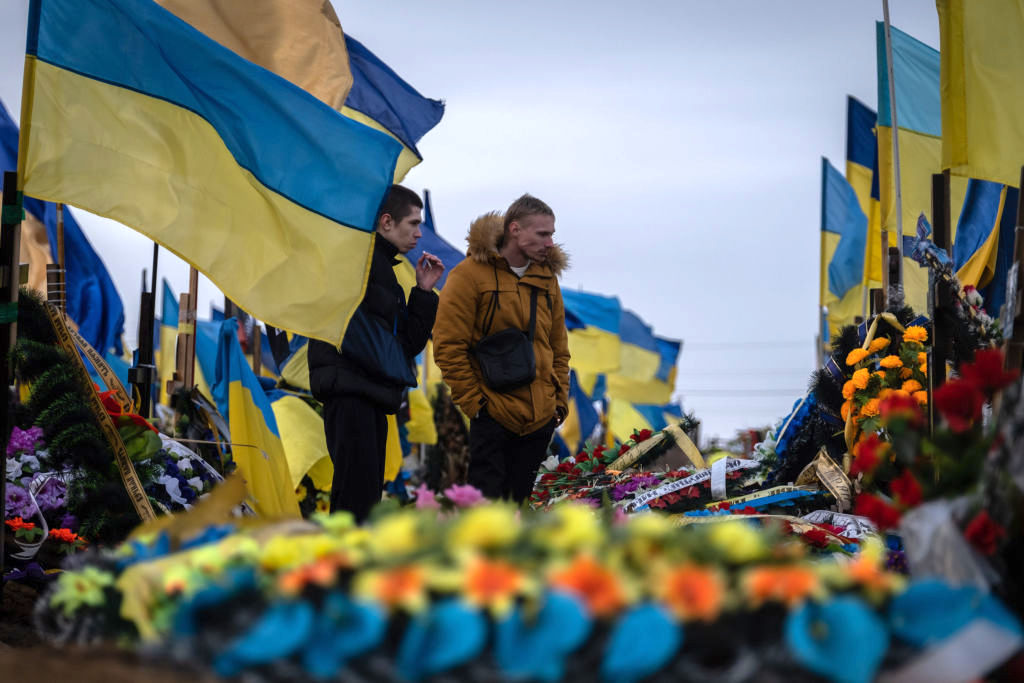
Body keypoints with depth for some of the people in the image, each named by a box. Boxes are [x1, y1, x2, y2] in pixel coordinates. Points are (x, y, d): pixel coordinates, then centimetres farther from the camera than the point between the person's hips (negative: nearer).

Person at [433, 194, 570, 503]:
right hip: (492, 417, -6)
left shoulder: (547, 278, 12)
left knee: (519, 503, 9)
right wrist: (474, 402, -11)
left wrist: (560, 399, 11)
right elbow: (448, 346, -9)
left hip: (540, 419, 6)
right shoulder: (471, 274, -7)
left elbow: (558, 347, 20)